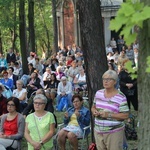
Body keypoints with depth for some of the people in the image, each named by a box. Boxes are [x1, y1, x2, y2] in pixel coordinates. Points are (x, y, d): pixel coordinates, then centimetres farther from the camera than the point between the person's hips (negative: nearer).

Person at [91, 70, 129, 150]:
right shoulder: (98, 93, 8)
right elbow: (93, 107, 20)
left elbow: (125, 115, -12)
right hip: (98, 131, 5)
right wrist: (94, 111, -5)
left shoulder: (120, 97, -10)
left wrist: (109, 115, -20)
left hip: (114, 132, -5)